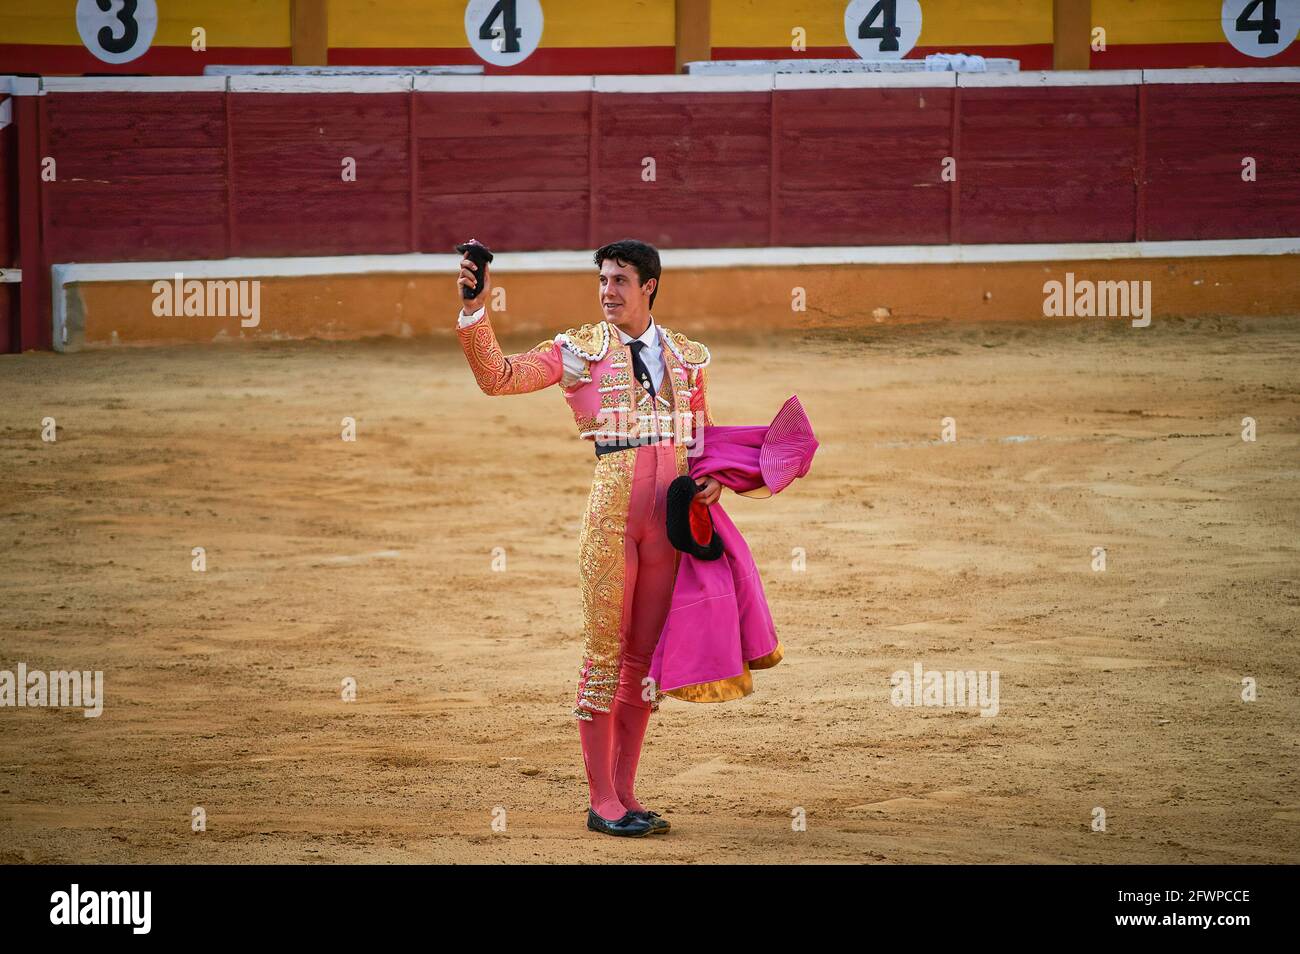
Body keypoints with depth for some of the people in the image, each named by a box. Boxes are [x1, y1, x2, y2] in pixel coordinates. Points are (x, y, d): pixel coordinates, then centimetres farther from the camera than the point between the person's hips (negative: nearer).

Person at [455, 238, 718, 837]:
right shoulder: (579, 351, 4)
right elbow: (498, 376, -6)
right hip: (611, 510, -4)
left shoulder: (688, 356, 15)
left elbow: (703, 436, 22)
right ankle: (601, 802, 1)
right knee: (605, 653, -4)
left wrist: (712, 477, 0)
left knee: (646, 656, 7)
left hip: (672, 517, 4)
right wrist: (474, 309, -19)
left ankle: (625, 794, 14)